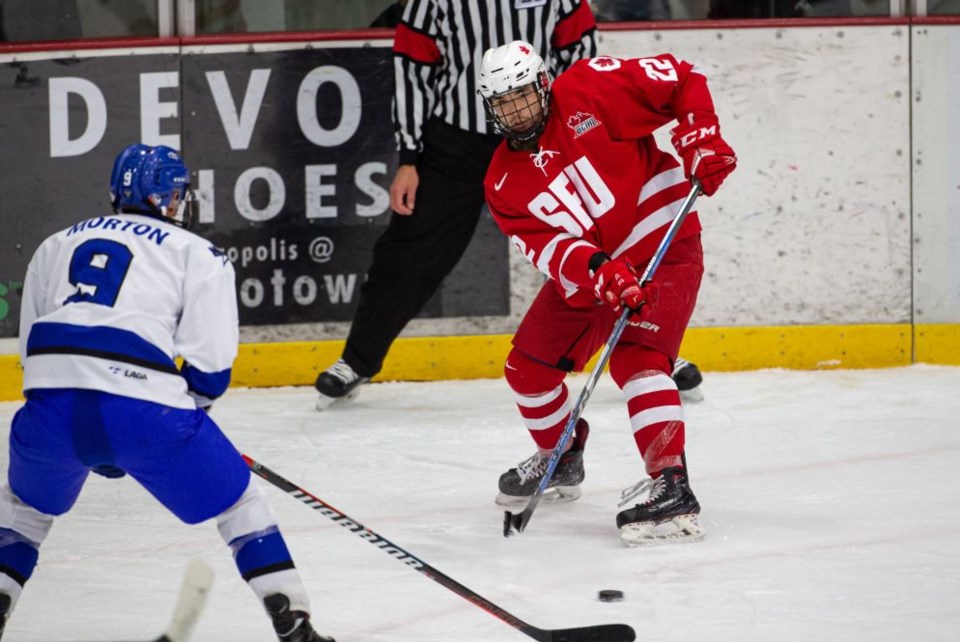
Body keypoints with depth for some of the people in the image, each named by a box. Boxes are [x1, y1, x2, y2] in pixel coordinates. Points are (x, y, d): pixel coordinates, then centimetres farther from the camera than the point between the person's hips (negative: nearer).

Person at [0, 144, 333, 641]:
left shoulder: (55, 246, 28)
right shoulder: (199, 255, 14)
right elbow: (211, 363, 3)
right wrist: (183, 413, 22)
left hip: (50, 405, 3)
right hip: (145, 405, -3)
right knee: (239, 502, 16)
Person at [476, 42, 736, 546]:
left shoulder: (591, 92, -13)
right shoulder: (504, 184, -4)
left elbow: (681, 79, -7)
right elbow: (546, 245, -19)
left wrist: (701, 138, -20)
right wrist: (598, 272, -37)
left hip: (663, 245, -6)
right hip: (585, 273, 7)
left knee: (635, 357, -26)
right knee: (528, 367, 8)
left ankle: (670, 487, -34)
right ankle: (560, 461, 35)